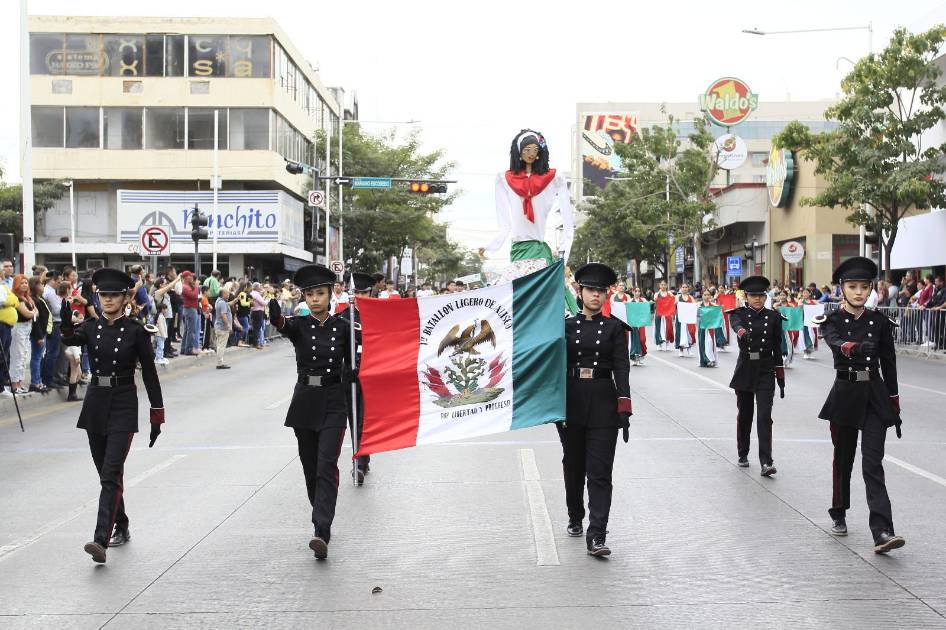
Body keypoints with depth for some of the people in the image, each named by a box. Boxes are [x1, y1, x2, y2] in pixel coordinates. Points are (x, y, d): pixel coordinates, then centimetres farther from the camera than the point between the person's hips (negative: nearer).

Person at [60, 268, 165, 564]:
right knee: (106, 473, 14)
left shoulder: (135, 331, -5)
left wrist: (157, 415, -3)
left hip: (123, 406, -5)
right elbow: (71, 340, -18)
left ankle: (101, 540, -19)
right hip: (95, 403, 5)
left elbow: (150, 373, -3)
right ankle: (121, 528, 30)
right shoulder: (91, 327, 5)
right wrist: (67, 326, -40)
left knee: (111, 473, -14)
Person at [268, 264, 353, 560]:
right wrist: (275, 315, -47)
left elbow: (349, 365, 12)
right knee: (310, 467, 10)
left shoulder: (342, 327, 1)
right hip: (305, 402, 2)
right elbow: (283, 325, -26)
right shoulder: (300, 325, -1)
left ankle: (321, 533, -20)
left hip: (334, 402, -2)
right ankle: (323, 521, 29)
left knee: (326, 465, -13)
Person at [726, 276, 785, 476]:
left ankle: (766, 462, -14)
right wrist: (742, 332, -51)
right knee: (744, 415, 11)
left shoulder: (773, 317, 3)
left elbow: (777, 348, 6)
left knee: (765, 416, -10)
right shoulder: (738, 314, 0)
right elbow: (736, 325, -26)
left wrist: (781, 378, 5)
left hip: (765, 371, 0)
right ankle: (743, 455, 29)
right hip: (745, 370, 0)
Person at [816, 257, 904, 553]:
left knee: (873, 462, -9)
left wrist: (895, 406, 9)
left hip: (875, 397, 1)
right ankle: (839, 515, 33)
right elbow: (835, 344, -25)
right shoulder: (833, 320, -2)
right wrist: (856, 347, -48)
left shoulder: (880, 322, 4)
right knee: (843, 458, 12)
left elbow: (889, 365, 8)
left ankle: (882, 532, -16)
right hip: (845, 395, 0)